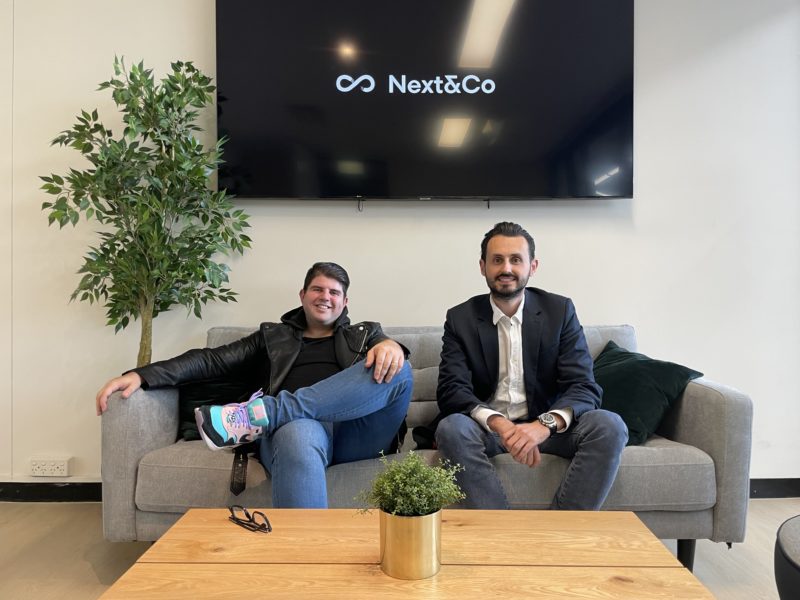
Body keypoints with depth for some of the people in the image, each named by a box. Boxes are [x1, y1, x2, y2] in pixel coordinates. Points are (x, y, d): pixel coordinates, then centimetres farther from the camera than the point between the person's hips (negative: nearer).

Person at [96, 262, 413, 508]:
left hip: (355, 435, 2)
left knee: (397, 369, -27)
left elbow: (387, 356, 6)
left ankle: (260, 412, -29)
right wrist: (142, 375, 3)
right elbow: (213, 359, 16)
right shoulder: (273, 336, 26)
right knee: (299, 435, -40)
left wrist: (390, 344, -21)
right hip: (293, 427, -2)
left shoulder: (364, 334, 27)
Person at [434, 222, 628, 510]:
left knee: (610, 426, -25)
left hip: (547, 426, 1)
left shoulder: (559, 310, -1)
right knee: (451, 428, -32)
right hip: (487, 427, -1)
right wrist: (500, 424, -32)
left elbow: (584, 387, -9)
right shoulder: (460, 319, -3)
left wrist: (544, 424, -31)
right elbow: (451, 390, -12)